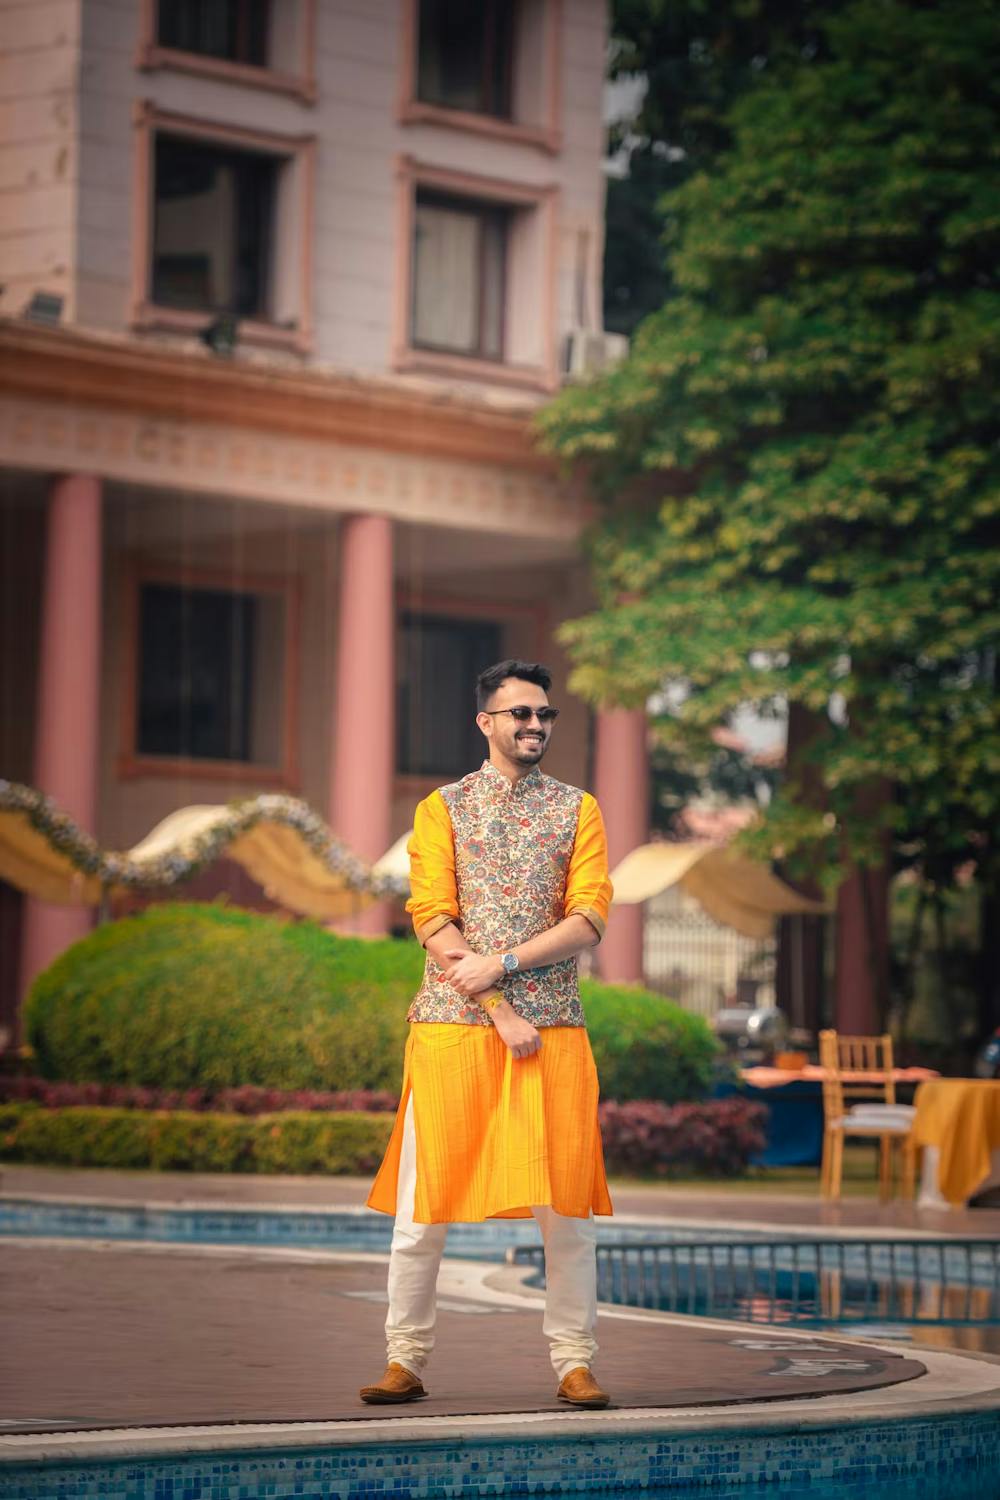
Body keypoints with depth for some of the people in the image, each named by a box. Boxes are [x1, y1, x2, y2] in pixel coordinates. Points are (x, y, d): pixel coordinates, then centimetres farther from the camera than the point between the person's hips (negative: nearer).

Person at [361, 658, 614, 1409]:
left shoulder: (578, 809, 10)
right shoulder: (442, 809, 6)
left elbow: (589, 919, -1)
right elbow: (434, 920, -4)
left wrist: (499, 964, -13)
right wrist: (503, 1013, -12)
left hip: (554, 1025, 1)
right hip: (452, 1024, -1)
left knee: (567, 1203, -1)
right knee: (425, 1201, -1)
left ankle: (575, 1362, 7)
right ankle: (406, 1361, 7)